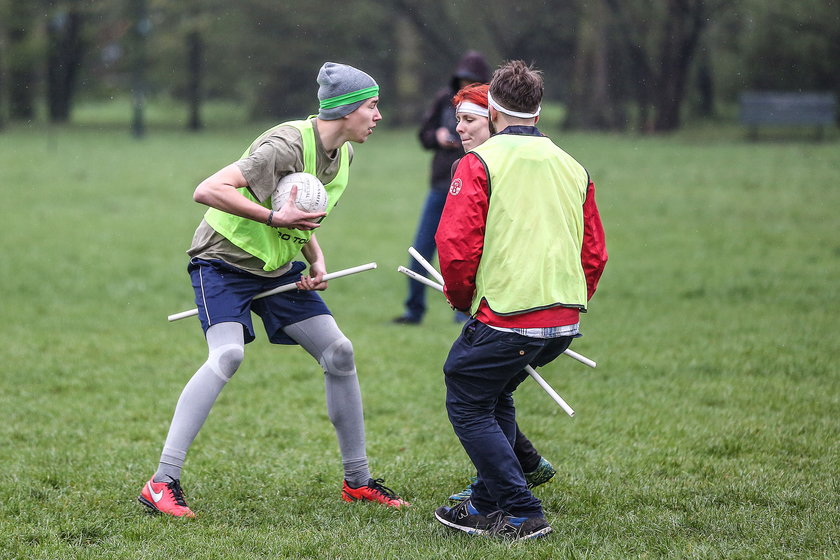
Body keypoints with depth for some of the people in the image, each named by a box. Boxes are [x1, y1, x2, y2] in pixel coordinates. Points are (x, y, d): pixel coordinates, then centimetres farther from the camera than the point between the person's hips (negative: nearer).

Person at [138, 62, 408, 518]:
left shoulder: (343, 153, 2)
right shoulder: (288, 146, -26)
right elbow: (207, 191, -33)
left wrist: (317, 264, 2)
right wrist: (274, 217, -36)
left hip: (278, 267, 8)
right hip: (224, 259, -8)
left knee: (338, 352, 1)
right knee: (227, 354, -28)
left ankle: (358, 481, 15)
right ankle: (161, 483, -25)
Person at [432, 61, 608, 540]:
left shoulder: (479, 162, -5)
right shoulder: (572, 167, 13)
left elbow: (455, 244, -12)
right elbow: (595, 253, 15)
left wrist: (461, 298, 5)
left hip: (506, 318, -7)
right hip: (565, 321, 7)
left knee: (468, 405, 6)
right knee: (497, 396, 24)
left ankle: (523, 514, -1)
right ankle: (489, 504, 26)